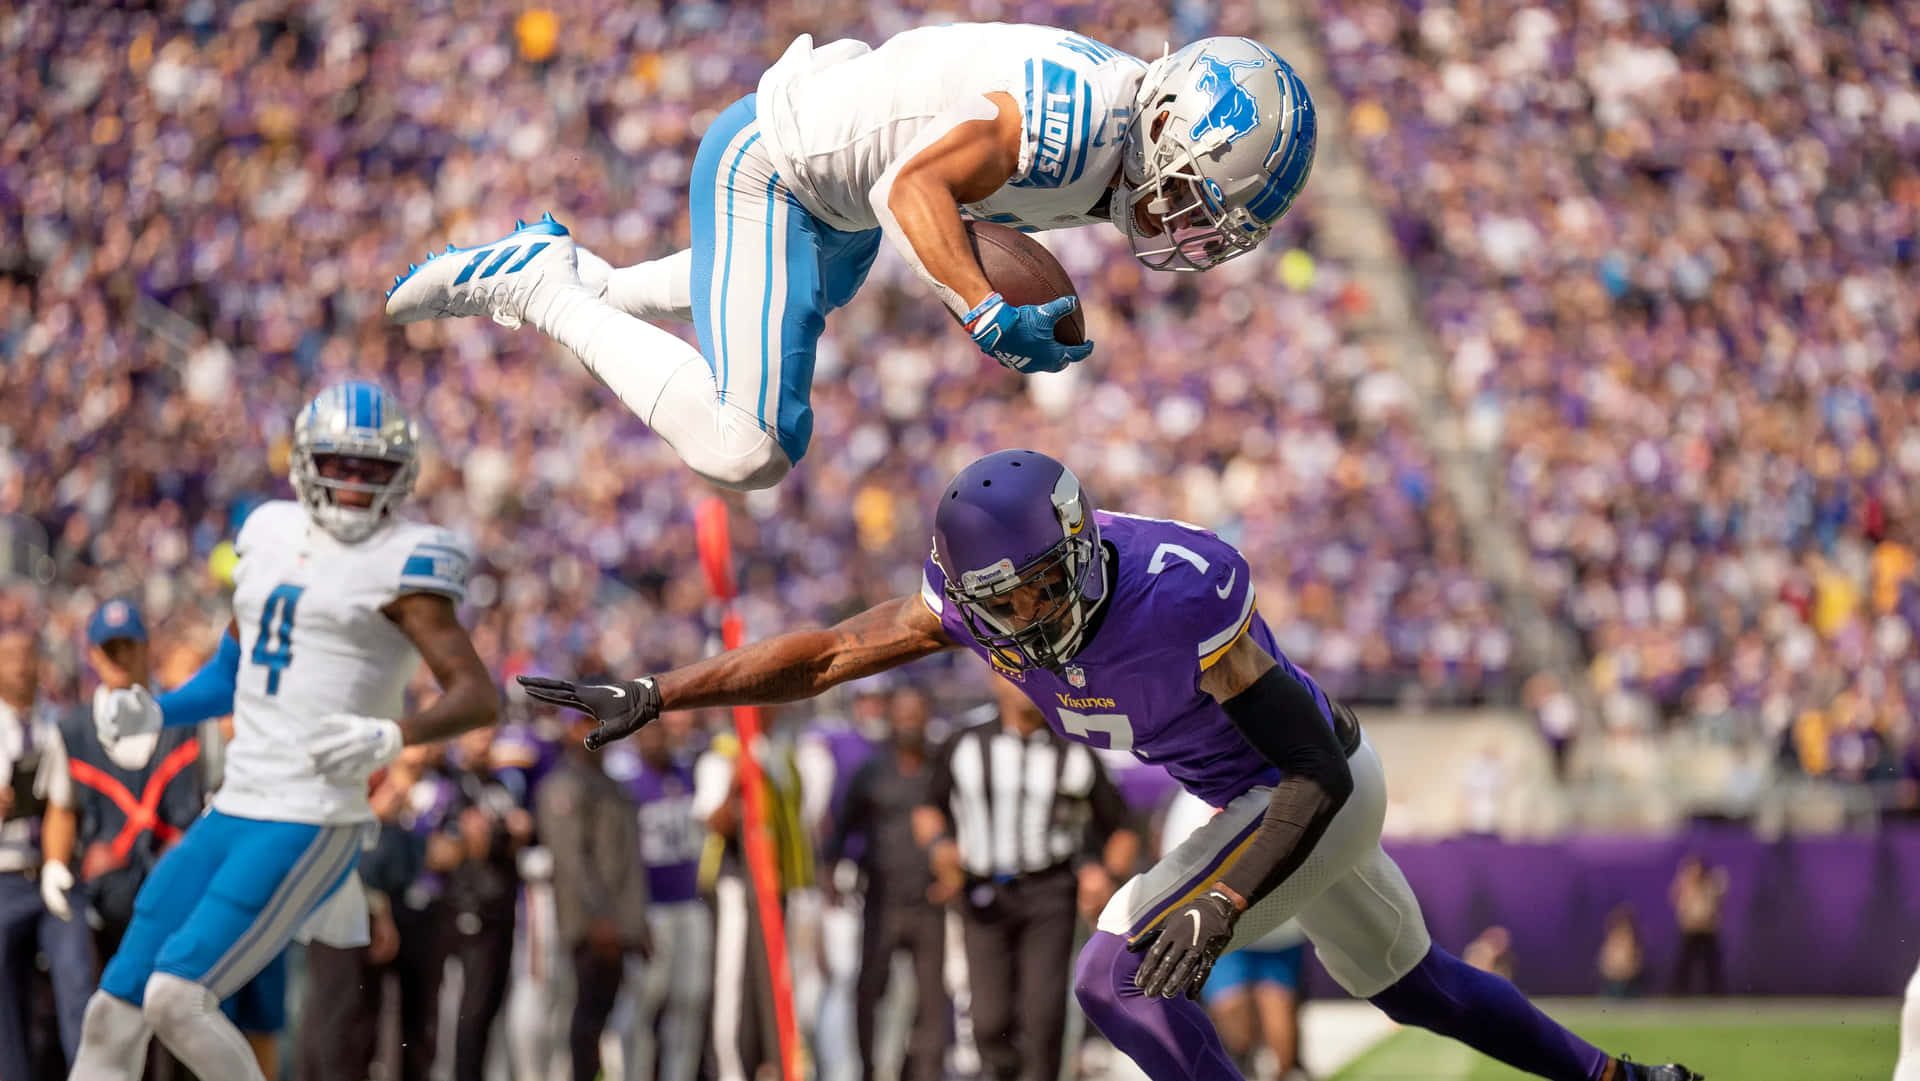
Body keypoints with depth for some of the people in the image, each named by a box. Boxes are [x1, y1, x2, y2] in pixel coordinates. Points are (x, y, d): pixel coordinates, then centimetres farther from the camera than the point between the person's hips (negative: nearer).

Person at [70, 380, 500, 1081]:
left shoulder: (400, 565, -6)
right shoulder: (274, 537, 14)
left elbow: (479, 698, -12)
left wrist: (392, 736, -29)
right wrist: (153, 715, 11)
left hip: (314, 825, -7)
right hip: (233, 814, 7)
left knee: (176, 997, -17)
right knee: (111, 1014, 5)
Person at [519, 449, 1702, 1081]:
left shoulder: (1183, 594, -36)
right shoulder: (986, 593, -17)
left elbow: (1320, 772, -30)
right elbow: (826, 655, -12)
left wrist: (1222, 901, -41)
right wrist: (652, 697, -18)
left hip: (1315, 794, -8)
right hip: (1267, 795, 8)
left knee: (1119, 977, -18)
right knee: (1406, 981, 25)